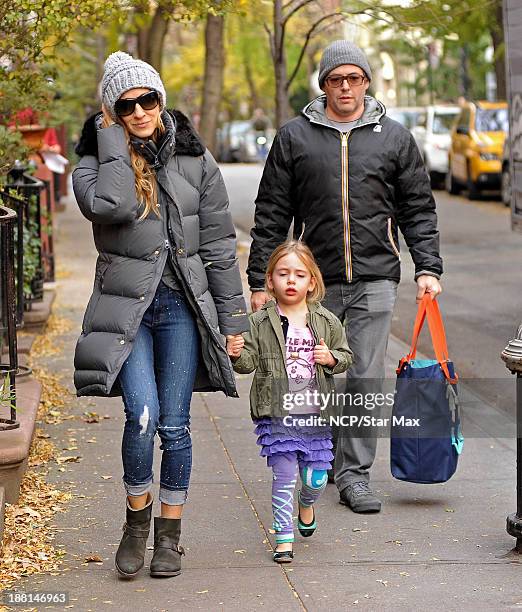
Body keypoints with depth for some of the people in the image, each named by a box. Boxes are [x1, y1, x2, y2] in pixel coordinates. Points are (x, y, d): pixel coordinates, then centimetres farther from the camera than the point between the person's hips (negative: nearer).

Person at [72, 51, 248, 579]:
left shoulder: (194, 161, 5)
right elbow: (109, 206, -24)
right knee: (141, 416, -17)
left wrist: (232, 319, 6)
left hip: (183, 305, 2)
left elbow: (219, 244, 7)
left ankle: (169, 534, 19)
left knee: (174, 426, 2)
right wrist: (114, 139, -14)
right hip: (126, 305, -1)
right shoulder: (94, 163, 0)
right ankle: (137, 520, 7)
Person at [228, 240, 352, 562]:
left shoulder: (327, 321, 4)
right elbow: (250, 362, -6)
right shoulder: (260, 323, -3)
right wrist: (237, 354, -26)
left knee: (316, 477, 10)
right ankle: (284, 538, 8)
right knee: (284, 477, -4)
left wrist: (331, 358, -8)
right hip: (277, 415, -2)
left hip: (317, 414, 2)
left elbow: (346, 355, 12)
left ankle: (306, 506, 44)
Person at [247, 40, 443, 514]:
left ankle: (355, 473, 3)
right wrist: (261, 280, 3)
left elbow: (418, 209, 10)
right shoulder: (295, 137, 5)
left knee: (366, 378, -6)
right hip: (314, 281, 1)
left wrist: (428, 268, -1)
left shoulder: (394, 137, 7)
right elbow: (271, 214, 6)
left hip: (374, 279, 0)